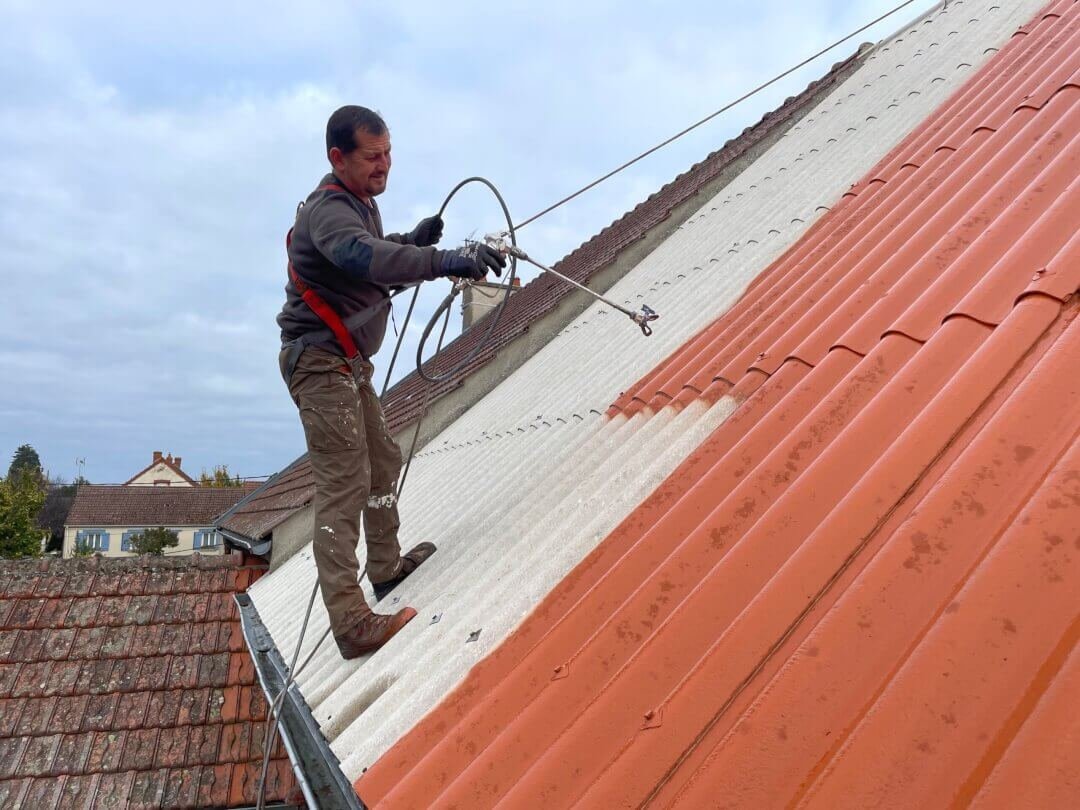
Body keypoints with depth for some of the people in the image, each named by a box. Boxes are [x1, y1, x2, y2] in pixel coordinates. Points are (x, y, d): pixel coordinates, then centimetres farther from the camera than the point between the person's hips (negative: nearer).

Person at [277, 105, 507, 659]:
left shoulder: (360, 203, 13)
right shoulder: (328, 210, -20)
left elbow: (374, 257, 23)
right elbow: (362, 257, -40)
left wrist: (412, 239, 3)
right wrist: (446, 261, -50)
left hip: (349, 363, 10)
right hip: (321, 362, -10)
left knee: (383, 463, 19)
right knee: (344, 484, -14)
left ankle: (388, 567, 37)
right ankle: (351, 623, -12)